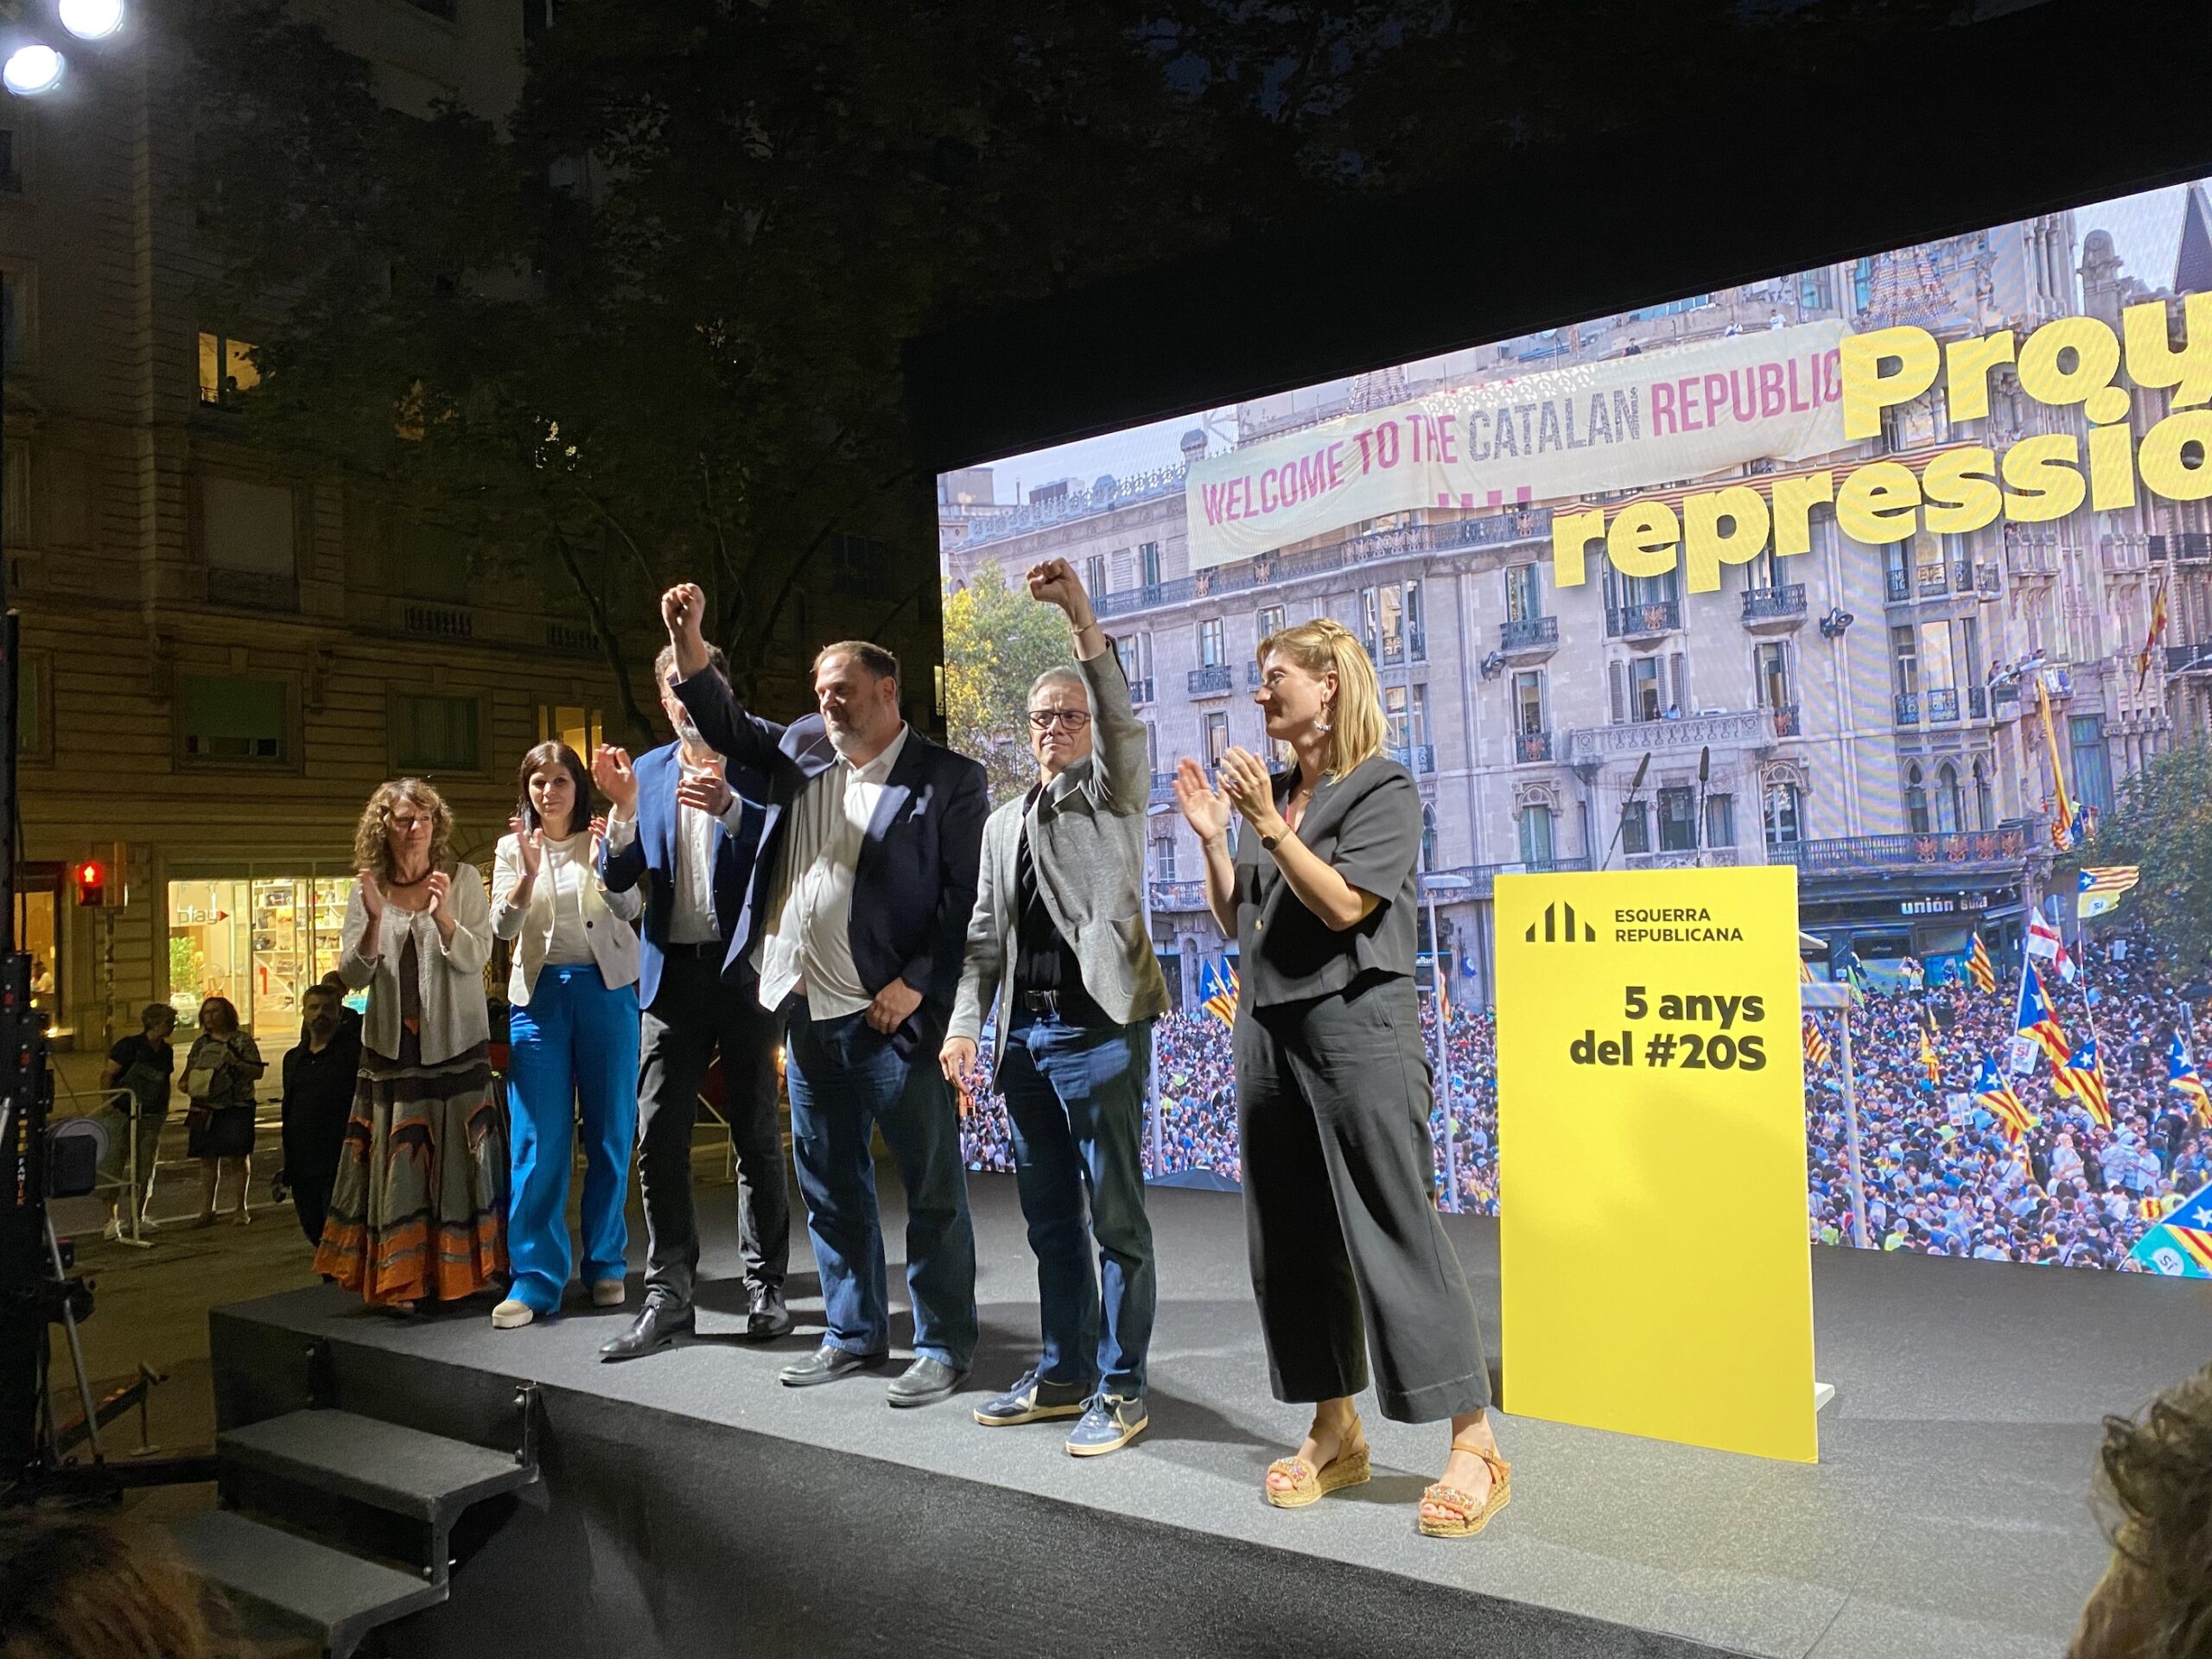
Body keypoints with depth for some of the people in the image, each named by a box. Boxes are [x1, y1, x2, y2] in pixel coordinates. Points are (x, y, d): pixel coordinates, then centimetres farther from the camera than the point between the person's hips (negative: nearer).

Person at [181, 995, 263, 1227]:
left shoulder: (242, 1041, -2)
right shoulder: (201, 1043, 12)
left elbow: (258, 1072, -4)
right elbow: (190, 1070, 20)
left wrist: (235, 1063, -19)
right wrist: (188, 1084, -1)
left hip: (236, 1107, -4)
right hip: (206, 1108, 4)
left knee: (239, 1157, 0)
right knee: (208, 1160, 5)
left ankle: (241, 1207, 11)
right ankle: (207, 1210, 11)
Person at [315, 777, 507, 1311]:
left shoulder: (463, 880, 1)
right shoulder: (367, 891, 5)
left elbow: (476, 958, -8)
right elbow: (352, 974, 0)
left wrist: (442, 915, -25)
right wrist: (374, 919, -17)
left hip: (456, 1043, -1)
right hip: (391, 1046, 1)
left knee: (456, 1156, 2)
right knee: (396, 1160, 0)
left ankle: (459, 1272, 13)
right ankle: (399, 1280, 7)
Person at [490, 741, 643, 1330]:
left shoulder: (602, 840, 5)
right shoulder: (512, 848, 9)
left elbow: (628, 908, -7)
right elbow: (502, 928, -2)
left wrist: (606, 862, -26)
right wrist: (527, 875, -20)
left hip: (605, 989, -1)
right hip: (539, 993, 1)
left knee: (610, 1131, 4)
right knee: (538, 1139, -3)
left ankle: (606, 1265, 14)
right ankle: (535, 1277, 1)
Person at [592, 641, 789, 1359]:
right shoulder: (648, 769, 9)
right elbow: (619, 878, 5)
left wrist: (728, 807, -28)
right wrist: (624, 808, -12)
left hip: (742, 969, -3)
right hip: (673, 971, 3)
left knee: (755, 1133, 5)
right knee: (658, 1138, 1)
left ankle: (765, 1286, 16)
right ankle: (668, 1295, 10)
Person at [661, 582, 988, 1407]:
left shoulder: (948, 779, -6)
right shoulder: (800, 748, 12)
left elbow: (966, 897, -10)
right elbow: (728, 724, 11)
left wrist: (920, 985, -16)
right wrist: (688, 640, -3)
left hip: (894, 1015, -6)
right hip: (809, 1013, 7)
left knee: (932, 1185, 2)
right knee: (830, 1185, 15)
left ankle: (945, 1343, 15)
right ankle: (853, 1332, 29)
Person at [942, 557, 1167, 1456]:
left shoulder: (1114, 794, 2)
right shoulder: (1004, 822, 18)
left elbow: (1125, 723, -19)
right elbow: (985, 935, 17)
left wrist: (1083, 621, -30)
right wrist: (964, 1024, 6)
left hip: (1099, 1028, -6)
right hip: (1024, 1035, 6)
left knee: (1116, 1217, 0)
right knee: (1049, 1215, 13)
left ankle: (1119, 1390, 10)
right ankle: (1062, 1373, 25)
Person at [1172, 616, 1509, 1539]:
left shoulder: (1382, 787, -4)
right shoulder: (1268, 792, 14)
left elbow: (1343, 905, -15)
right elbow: (1235, 921, 14)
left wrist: (1268, 825, -18)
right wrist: (1213, 837, 2)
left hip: (1356, 1025, -7)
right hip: (1268, 1029, 7)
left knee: (1396, 1231, -6)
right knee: (1291, 1238, 9)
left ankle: (1473, 1444, 4)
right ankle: (1334, 1431, 22)